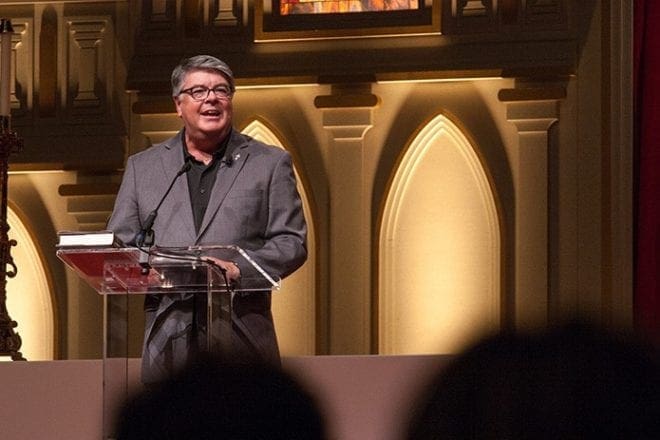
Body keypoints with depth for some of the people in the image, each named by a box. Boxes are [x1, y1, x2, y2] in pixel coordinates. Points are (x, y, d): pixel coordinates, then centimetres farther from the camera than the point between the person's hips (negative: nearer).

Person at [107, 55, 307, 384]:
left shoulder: (270, 164, 12)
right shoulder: (143, 167, 18)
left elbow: (292, 244, 5)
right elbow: (117, 244, 15)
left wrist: (239, 268, -13)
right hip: (169, 344, 1)